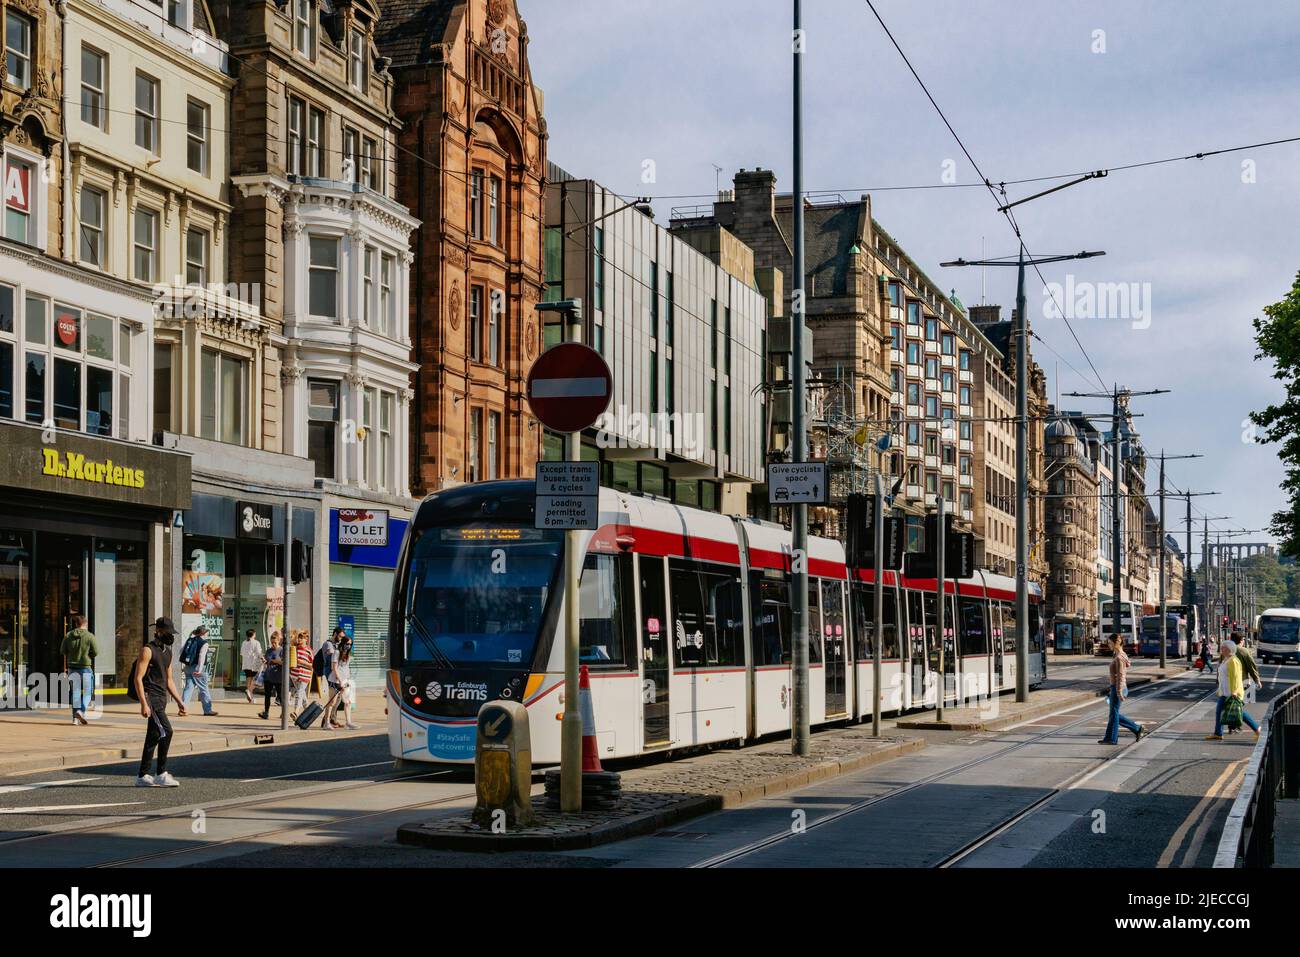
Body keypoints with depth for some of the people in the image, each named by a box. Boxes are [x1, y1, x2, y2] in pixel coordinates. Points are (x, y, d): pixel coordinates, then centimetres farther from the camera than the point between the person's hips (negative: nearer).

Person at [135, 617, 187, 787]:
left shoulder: (167, 652, 17)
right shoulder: (148, 650, -9)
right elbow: (138, 678, -14)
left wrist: (179, 702, 17)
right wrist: (144, 704, -22)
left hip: (162, 698, 9)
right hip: (151, 696, -9)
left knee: (154, 736, 9)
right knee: (166, 731, -18)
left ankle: (143, 777, 14)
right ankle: (162, 774, -13)